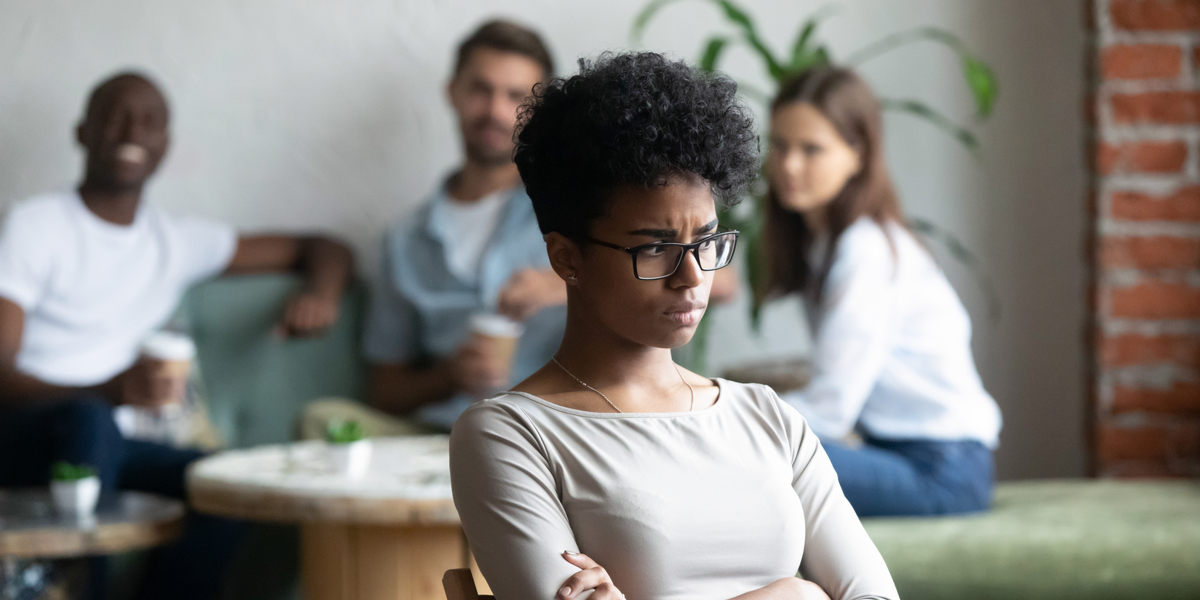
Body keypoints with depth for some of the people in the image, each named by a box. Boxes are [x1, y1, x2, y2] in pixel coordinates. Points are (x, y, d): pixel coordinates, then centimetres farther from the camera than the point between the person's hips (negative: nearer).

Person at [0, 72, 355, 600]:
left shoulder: (178, 241, 16)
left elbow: (322, 249, 24)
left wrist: (321, 294, -2)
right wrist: (107, 392, -31)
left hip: (109, 432, 5)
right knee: (87, 421, -39)